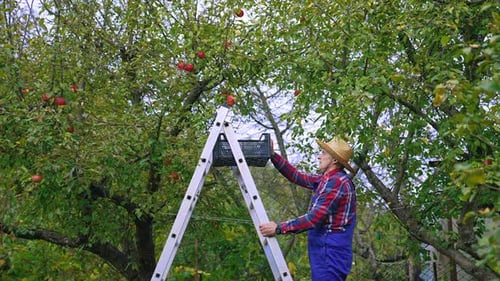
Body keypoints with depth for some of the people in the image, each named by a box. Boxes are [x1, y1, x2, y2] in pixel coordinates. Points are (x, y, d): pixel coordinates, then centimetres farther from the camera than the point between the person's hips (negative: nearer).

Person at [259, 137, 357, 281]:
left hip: (330, 253, -10)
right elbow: (298, 176, 19)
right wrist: (273, 155, 14)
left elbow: (315, 218, -22)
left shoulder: (336, 182, -17)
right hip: (327, 252, 10)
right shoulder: (329, 179, 15)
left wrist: (279, 228, -19)